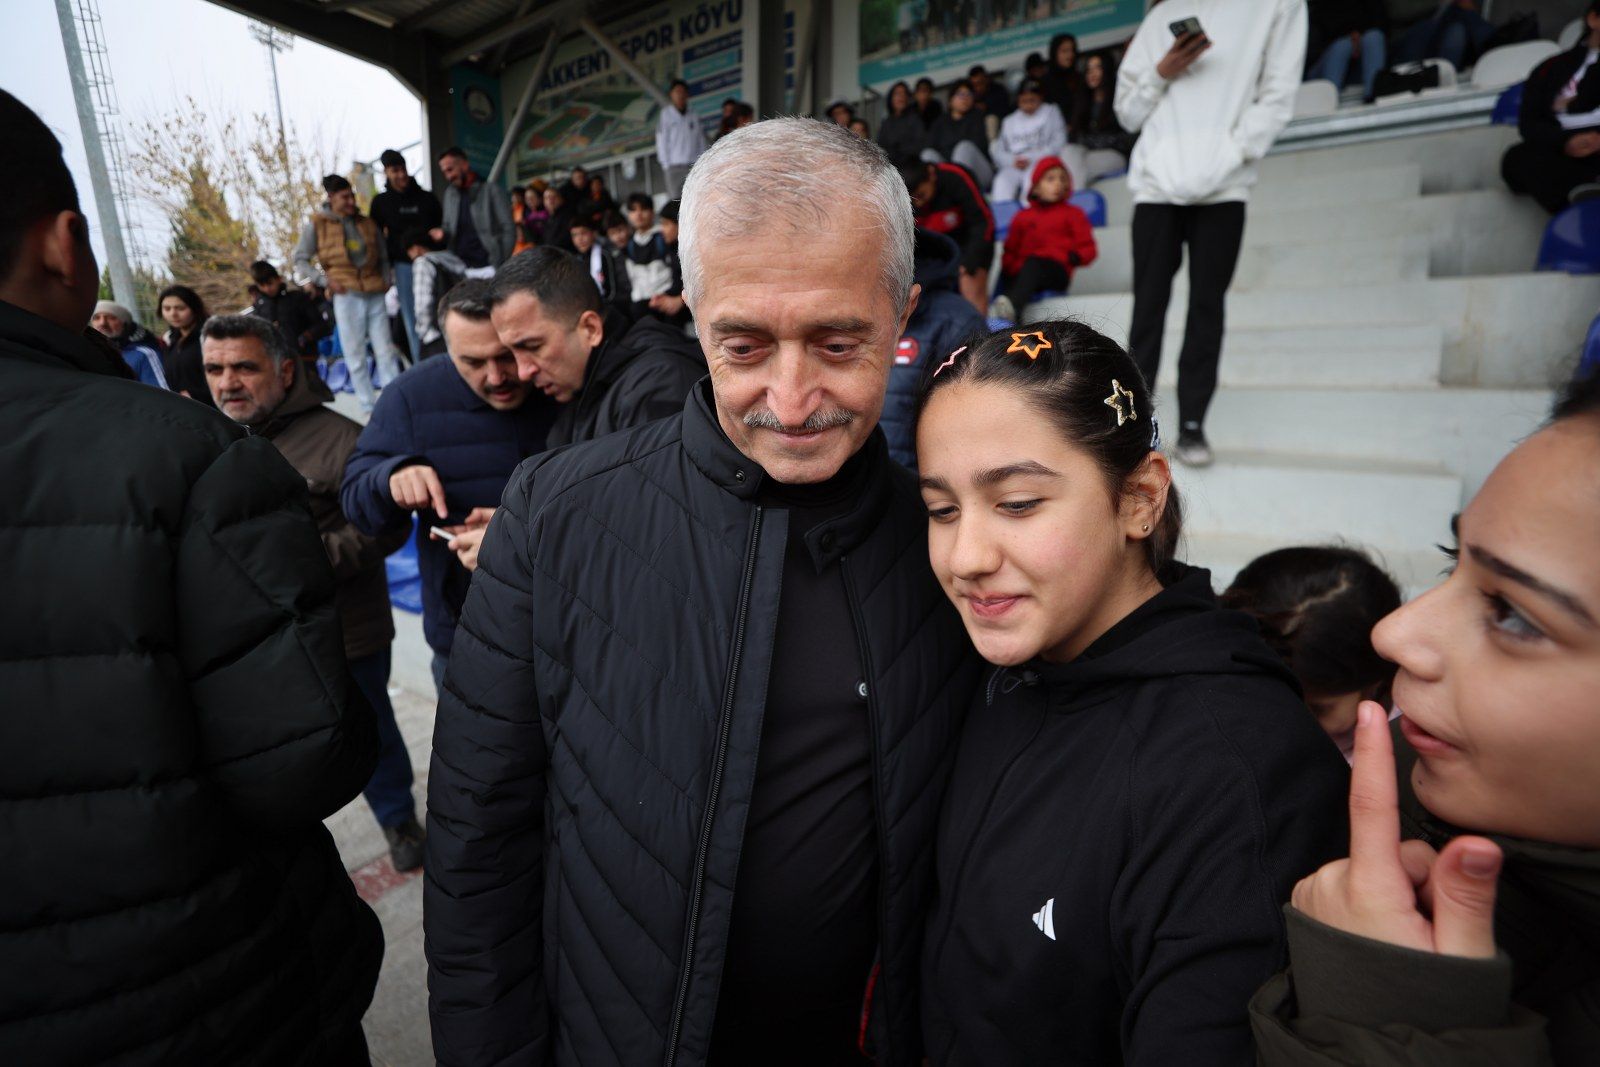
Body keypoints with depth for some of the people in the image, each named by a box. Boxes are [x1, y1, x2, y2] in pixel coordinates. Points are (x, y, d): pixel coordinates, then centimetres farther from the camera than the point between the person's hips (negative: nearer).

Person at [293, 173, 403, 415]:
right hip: (346, 296, -2)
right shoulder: (317, 225, 4)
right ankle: (368, 406, 8)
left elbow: (383, 257, 21)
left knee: (386, 350, 2)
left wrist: (386, 281, 6)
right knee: (356, 356, 1)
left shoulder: (367, 223, 12)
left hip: (375, 294, 3)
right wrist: (326, 280, -6)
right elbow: (300, 261, 6)